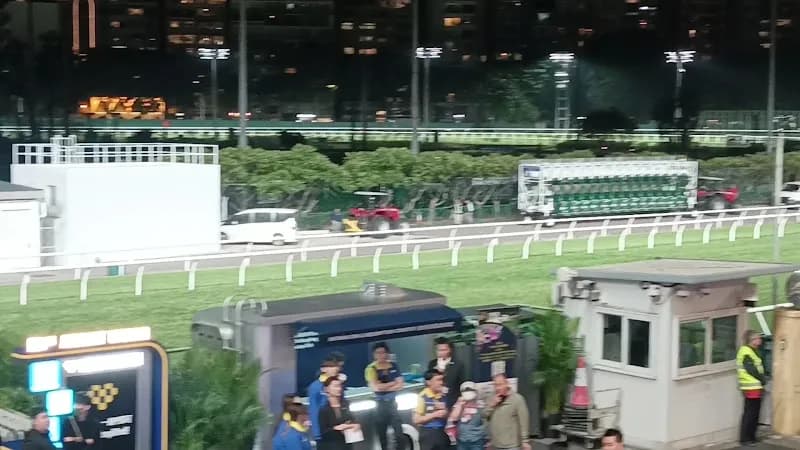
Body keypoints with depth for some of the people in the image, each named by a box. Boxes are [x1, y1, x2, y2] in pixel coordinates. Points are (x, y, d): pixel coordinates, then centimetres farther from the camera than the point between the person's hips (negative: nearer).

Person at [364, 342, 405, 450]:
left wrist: (384, 387, -13)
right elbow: (376, 387, -18)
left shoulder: (393, 366, 4)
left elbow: (400, 385, -1)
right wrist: (393, 383, -7)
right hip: (380, 403, -3)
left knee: (399, 432, 2)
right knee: (381, 432, 6)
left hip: (393, 401, 3)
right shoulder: (371, 368, -8)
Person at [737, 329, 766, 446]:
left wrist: (762, 379, 3)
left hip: (756, 387, 10)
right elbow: (751, 369, -19)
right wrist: (762, 379, -10)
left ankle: (750, 437, 21)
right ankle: (744, 438, -1)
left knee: (754, 413, 14)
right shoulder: (746, 352, -14)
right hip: (751, 387, -10)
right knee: (749, 413, -6)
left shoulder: (753, 351, 17)